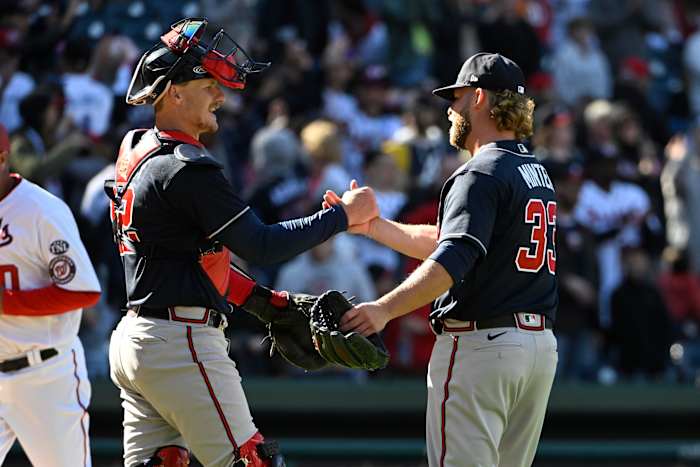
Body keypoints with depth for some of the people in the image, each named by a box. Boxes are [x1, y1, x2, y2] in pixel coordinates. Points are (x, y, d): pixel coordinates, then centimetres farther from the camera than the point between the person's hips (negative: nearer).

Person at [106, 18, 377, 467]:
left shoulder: (138, 151, 16)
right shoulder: (186, 168, -16)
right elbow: (260, 246, -17)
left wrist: (265, 299, 19)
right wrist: (343, 214, -8)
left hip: (133, 342, 10)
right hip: (181, 344, -10)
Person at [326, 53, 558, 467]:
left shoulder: (482, 175, -12)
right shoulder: (538, 173, 18)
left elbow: (453, 259, -26)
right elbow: (445, 239, 23)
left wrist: (385, 309, -35)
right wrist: (371, 225, 18)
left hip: (481, 343, -9)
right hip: (542, 343, 9)